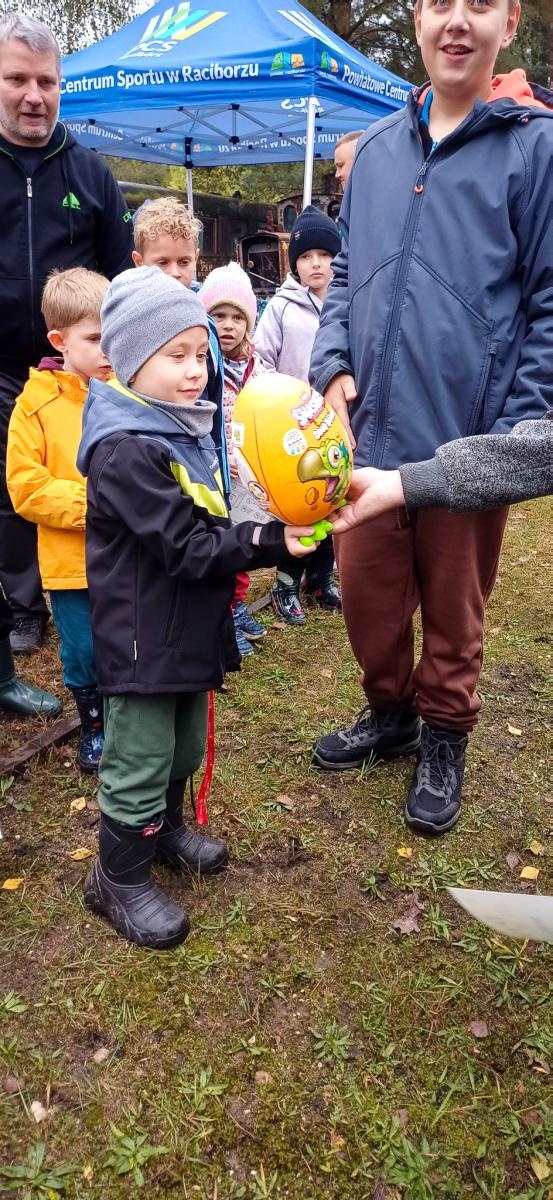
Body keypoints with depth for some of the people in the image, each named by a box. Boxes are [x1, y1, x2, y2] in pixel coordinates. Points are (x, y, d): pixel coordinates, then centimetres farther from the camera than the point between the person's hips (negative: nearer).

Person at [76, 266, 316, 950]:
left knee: (182, 748, 25)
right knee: (137, 764, 6)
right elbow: (186, 548, -27)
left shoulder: (187, 425, 7)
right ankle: (118, 880, 27)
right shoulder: (125, 450, -23)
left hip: (188, 628, 9)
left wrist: (265, 532, 2)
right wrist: (268, 543, -28)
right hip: (144, 640, -9)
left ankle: (165, 829, 48)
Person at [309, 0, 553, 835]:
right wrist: (333, 365, 0)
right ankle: (389, 712, 39)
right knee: (366, 594, 14)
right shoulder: (377, 149, 11)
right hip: (369, 431, 4)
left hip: (465, 443, -4)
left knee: (453, 610, 12)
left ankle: (444, 738, 35)